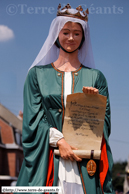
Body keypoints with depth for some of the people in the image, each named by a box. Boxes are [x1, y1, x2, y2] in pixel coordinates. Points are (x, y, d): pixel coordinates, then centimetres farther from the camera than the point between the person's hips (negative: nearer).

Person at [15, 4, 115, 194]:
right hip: (46, 161, 0)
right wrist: (58, 140, -12)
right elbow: (33, 118, 2)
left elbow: (105, 122, 9)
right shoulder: (37, 74, 11)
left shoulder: (95, 77, 13)